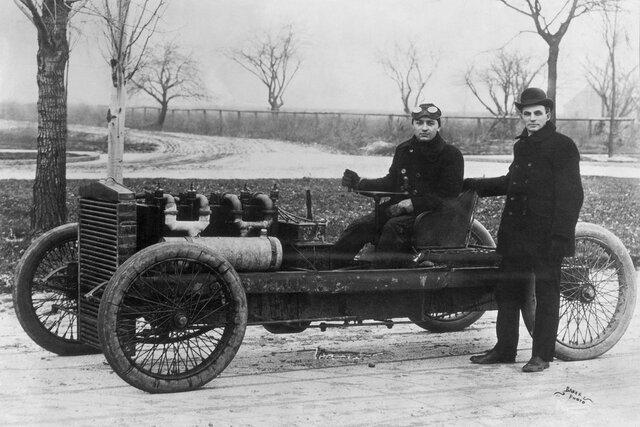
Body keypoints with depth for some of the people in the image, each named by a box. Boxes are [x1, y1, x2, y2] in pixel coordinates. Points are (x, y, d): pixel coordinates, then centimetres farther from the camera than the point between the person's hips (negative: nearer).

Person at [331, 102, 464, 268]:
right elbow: (391, 183, 20)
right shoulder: (403, 150, 14)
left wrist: (414, 204, -19)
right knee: (360, 226, -16)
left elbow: (449, 194, -11)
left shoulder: (451, 155, -4)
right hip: (399, 207, 6)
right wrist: (361, 183, 5)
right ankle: (333, 269, -18)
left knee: (394, 227, -34)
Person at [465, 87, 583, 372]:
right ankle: (504, 349, 20)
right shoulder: (522, 145, 16)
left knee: (546, 293, 2)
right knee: (508, 291, 10)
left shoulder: (562, 146, -6)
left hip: (545, 234, -7)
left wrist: (561, 236, -17)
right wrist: (476, 185, 31)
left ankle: (542, 355, 9)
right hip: (515, 232, 7)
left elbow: (570, 196, -11)